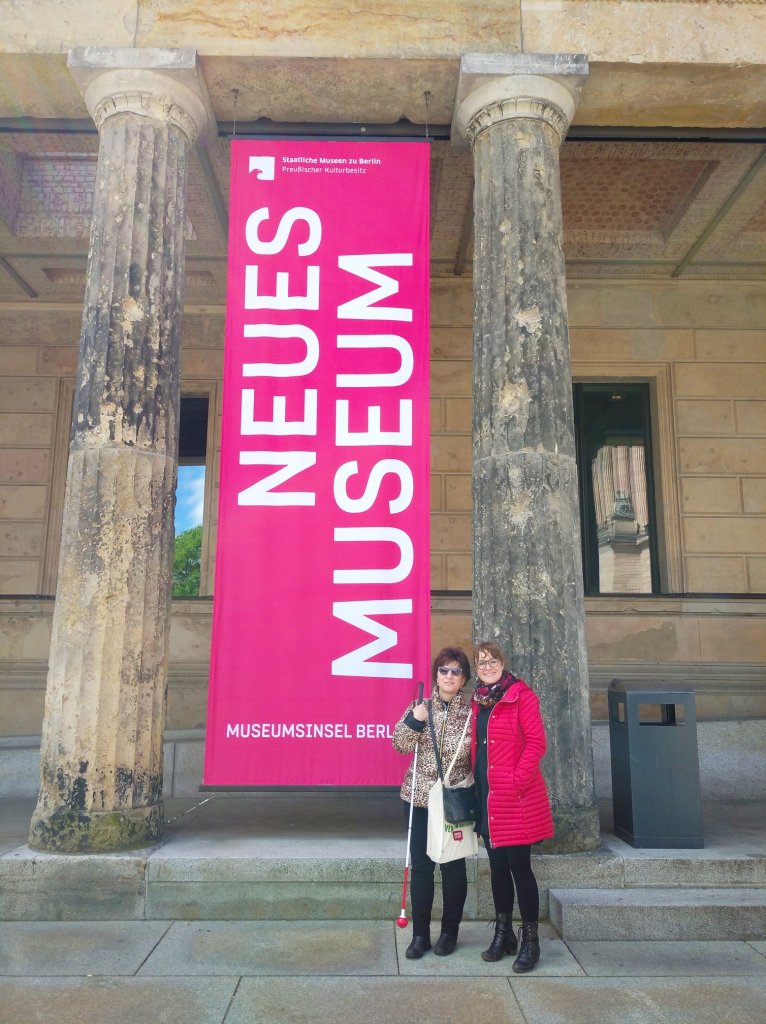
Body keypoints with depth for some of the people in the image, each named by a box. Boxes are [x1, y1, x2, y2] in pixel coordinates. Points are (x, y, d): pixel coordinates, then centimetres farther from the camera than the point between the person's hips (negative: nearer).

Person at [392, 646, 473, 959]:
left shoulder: (472, 712, -3)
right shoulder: (420, 706, 2)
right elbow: (401, 745, -5)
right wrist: (414, 721, -21)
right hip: (419, 798, 1)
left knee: (453, 866, 8)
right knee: (420, 865, 5)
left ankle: (449, 932, 25)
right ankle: (420, 933, 19)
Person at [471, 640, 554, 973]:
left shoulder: (521, 696, -8)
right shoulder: (478, 701, 12)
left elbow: (536, 742, -13)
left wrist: (517, 781, -18)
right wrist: (476, 786, 9)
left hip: (516, 796, -6)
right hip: (487, 796, 6)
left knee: (519, 867, 0)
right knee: (497, 866, 14)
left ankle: (530, 939, 14)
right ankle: (503, 933, 28)